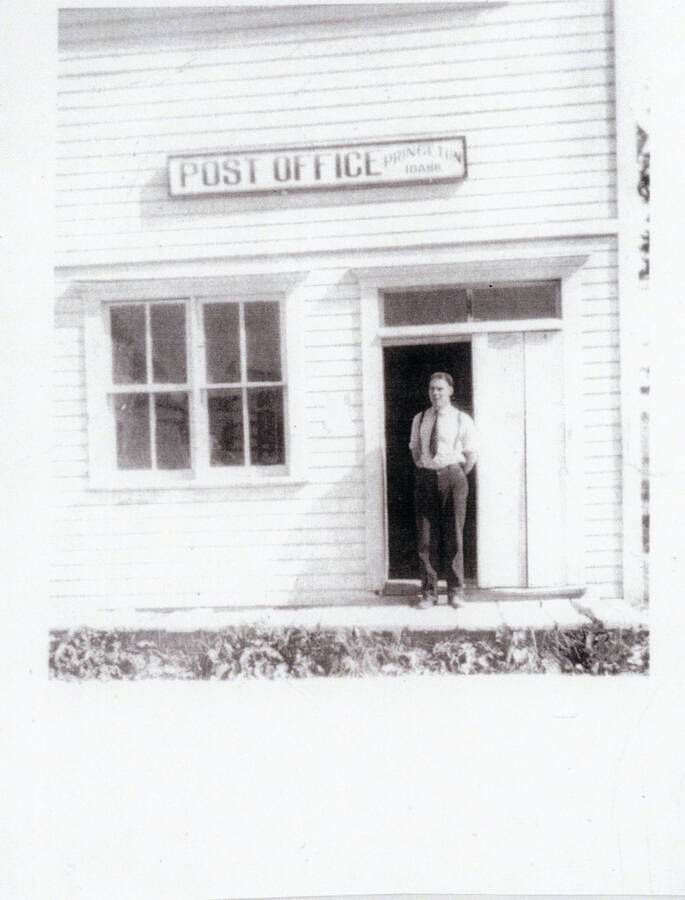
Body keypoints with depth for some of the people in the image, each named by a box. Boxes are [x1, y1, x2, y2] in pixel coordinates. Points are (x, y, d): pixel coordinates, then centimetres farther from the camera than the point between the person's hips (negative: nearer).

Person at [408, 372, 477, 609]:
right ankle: (428, 592, 12)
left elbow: (470, 456, 5)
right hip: (425, 477, 2)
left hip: (452, 476, -2)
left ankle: (455, 591, 15)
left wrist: (457, 477, 6)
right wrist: (424, 470, 10)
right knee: (426, 537, 3)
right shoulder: (419, 419, 10)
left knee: (453, 535, 2)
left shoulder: (462, 420, 1)